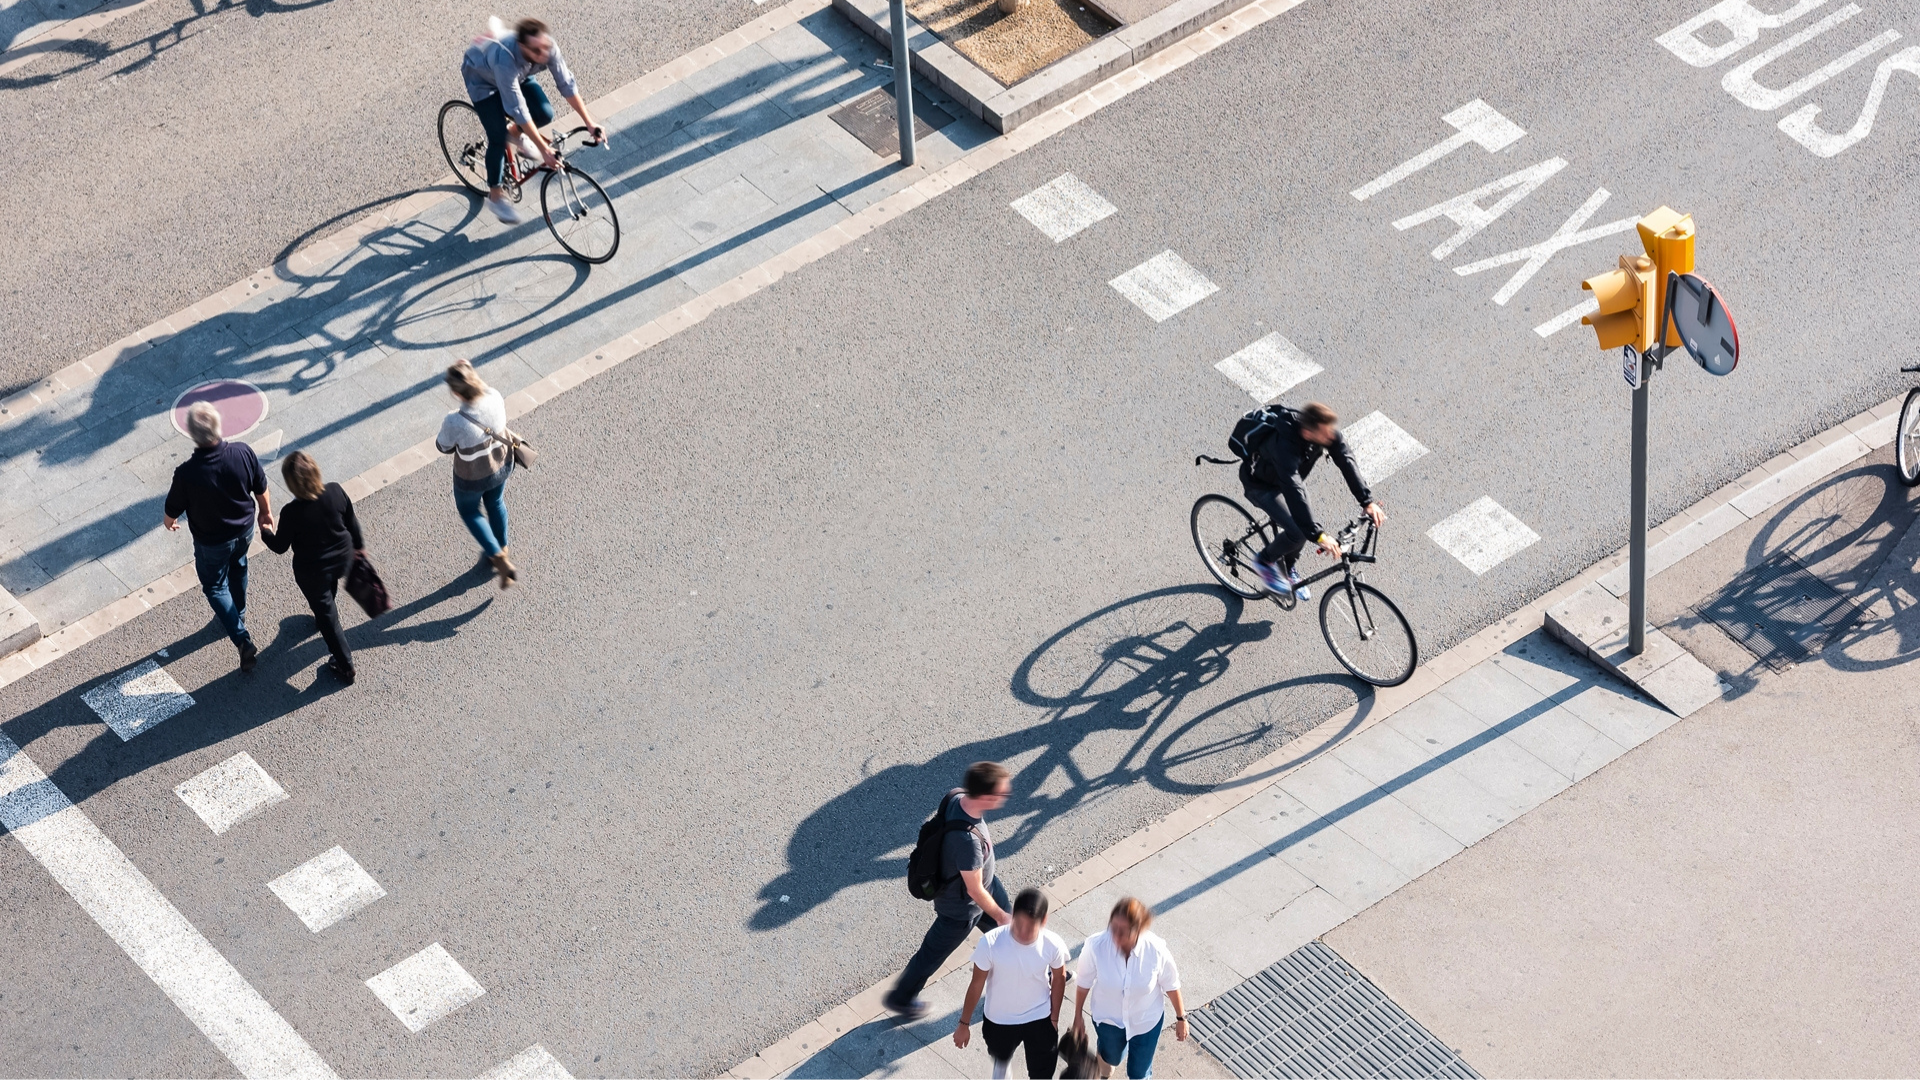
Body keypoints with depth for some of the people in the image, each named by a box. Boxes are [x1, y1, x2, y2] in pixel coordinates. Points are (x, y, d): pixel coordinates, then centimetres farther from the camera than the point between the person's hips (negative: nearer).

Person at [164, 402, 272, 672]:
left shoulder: (187, 473, -35)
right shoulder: (243, 453, -27)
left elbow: (172, 510, -16)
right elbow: (261, 489, -9)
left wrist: (168, 522, 9)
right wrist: (266, 512, 13)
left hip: (211, 543, -4)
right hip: (244, 530, 4)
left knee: (215, 586, 22)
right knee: (238, 569, 33)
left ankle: (244, 641, 16)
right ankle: (238, 616, 57)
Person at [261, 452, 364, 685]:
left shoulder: (292, 513, -33)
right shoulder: (336, 492, -24)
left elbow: (280, 547, -16)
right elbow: (351, 523, -6)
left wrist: (265, 532, 6)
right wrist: (359, 545, 15)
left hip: (312, 572, -4)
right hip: (342, 560, 4)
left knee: (326, 615, 17)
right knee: (330, 590, 37)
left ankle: (345, 667, 29)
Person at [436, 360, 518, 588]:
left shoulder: (454, 423, -41)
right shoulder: (495, 398, -28)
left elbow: (444, 448, -17)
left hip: (472, 479, -4)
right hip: (502, 466, 4)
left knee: (469, 510, 29)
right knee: (495, 503, 34)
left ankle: (499, 559, 27)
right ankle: (502, 550, 56)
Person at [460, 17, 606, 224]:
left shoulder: (548, 48, -33)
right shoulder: (506, 60, -47)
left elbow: (567, 85, -21)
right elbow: (518, 109, -43)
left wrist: (589, 123, -23)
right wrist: (544, 149, -41)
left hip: (518, 73, 5)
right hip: (481, 77, -5)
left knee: (545, 114, -9)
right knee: (498, 137, -13)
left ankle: (514, 133, 24)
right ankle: (495, 196, 6)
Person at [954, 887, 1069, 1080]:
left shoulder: (1053, 945, -28)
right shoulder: (990, 943, -33)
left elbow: (1058, 979, -5)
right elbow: (977, 984, -17)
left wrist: (1055, 1017, 6)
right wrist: (964, 1024, -6)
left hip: (1039, 1020, 0)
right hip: (999, 1020, 0)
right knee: (1000, 1057, 31)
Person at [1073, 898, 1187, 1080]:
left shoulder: (1156, 950, -34)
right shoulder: (1096, 946, -34)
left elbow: (1171, 985, -13)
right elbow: (1084, 983, -13)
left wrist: (1181, 1018, 1)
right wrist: (1078, 1016, 1)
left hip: (1146, 1020, -1)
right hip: (1108, 1017, 1)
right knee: (1110, 1056, 31)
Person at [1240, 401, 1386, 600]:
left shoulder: (1327, 432, -27)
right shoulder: (1285, 446, -45)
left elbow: (1347, 463, -24)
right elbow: (1294, 493, -49)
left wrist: (1368, 502, -33)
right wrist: (1319, 536, -53)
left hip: (1290, 475, 7)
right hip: (1260, 484, -7)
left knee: (1306, 526, 4)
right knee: (1298, 532, -18)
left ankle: (1288, 568, 34)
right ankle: (1264, 561, 10)